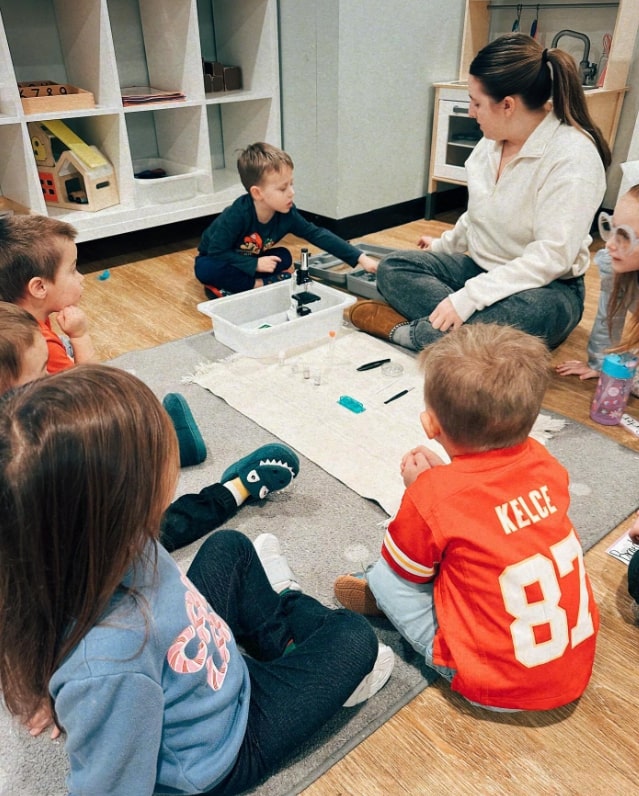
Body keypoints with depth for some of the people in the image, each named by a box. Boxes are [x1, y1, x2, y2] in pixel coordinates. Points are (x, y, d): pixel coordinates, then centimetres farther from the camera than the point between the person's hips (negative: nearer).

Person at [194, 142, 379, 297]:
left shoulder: (286, 213, -20)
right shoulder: (237, 215, -35)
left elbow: (318, 235, -18)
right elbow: (217, 251, -31)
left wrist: (360, 258, -22)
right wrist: (255, 264, -34)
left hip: (252, 260, 5)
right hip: (214, 259, -5)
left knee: (284, 257, -16)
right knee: (206, 269, -37)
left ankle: (235, 286, -22)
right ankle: (257, 285, -23)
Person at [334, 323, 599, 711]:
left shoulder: (430, 495, -24)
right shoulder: (542, 461, -9)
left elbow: (407, 567, -4)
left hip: (498, 687, -6)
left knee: (386, 574, 1)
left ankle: (379, 596, 31)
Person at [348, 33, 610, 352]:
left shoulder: (572, 155, -20)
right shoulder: (493, 140, 2)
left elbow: (551, 256, -26)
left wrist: (468, 297, -32)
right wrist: (445, 244, 29)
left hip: (545, 285, -6)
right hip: (481, 266, 7)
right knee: (392, 267, -10)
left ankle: (405, 330, -22)